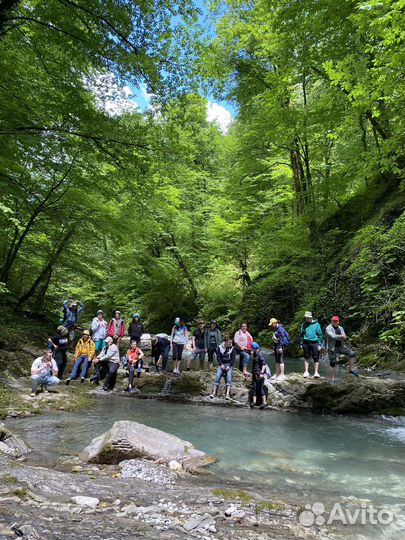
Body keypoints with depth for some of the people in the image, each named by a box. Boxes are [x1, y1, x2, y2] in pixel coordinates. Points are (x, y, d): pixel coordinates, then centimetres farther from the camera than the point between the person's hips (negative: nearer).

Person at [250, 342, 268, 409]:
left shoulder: (260, 354, -16)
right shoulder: (254, 354, 12)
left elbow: (264, 364, -20)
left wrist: (262, 372, -24)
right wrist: (252, 372, 25)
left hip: (259, 374, -9)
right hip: (254, 374, 9)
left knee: (260, 388, -4)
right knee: (254, 388, 7)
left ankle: (264, 402, 5)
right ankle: (254, 401, 11)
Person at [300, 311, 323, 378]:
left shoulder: (316, 324, -2)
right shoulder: (304, 324, 7)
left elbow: (320, 335, -1)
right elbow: (301, 334, 14)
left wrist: (319, 344, -5)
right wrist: (301, 343, 7)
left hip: (314, 343, -3)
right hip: (306, 343, 3)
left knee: (316, 358, 1)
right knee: (306, 357, 9)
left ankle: (316, 372, 10)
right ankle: (306, 372, 19)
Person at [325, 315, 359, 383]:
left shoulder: (340, 328, 6)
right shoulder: (328, 328, -12)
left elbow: (344, 338, -5)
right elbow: (333, 336, -28)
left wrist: (337, 337, -22)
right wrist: (341, 336, -25)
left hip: (340, 346, 5)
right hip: (332, 348, -5)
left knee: (352, 354, -8)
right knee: (332, 363, 0)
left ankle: (351, 369, 5)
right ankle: (333, 378, 12)